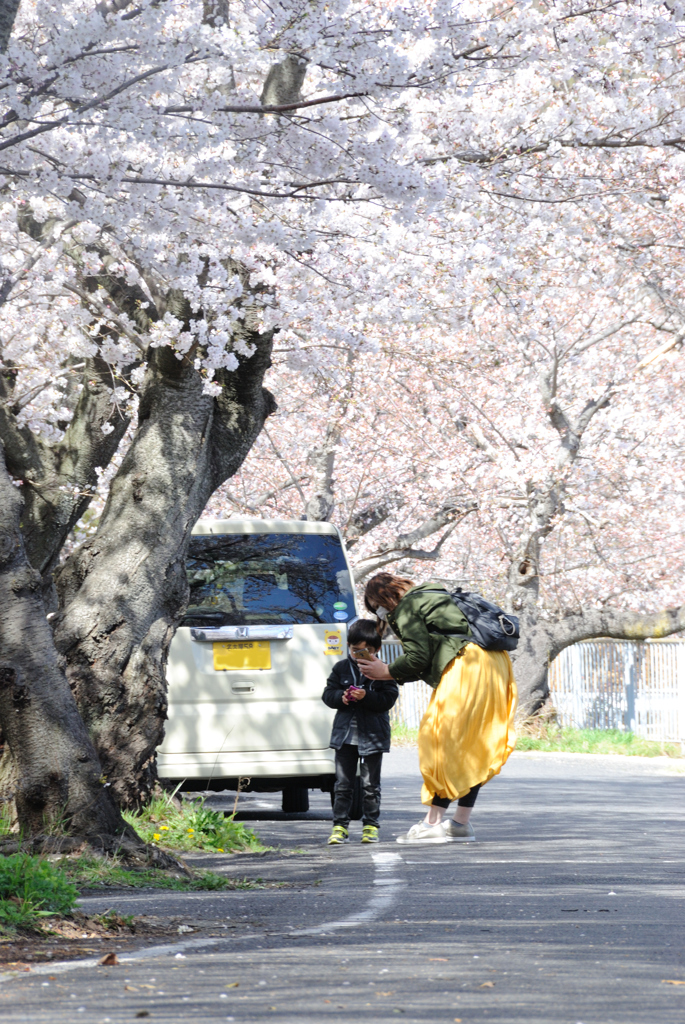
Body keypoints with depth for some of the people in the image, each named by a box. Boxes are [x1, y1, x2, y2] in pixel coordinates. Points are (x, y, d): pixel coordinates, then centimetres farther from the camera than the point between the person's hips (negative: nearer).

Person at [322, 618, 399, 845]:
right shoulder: (341, 668, 6)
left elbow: (389, 699, -8)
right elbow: (327, 694, 7)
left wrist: (367, 696, -22)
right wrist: (341, 697, -13)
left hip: (372, 735, -3)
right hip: (345, 734, 3)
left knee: (371, 784, 3)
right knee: (343, 784, 3)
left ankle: (370, 825, 12)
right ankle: (340, 826, 7)